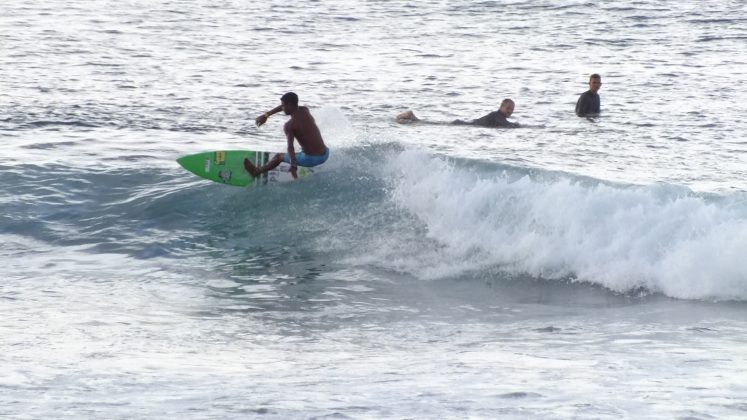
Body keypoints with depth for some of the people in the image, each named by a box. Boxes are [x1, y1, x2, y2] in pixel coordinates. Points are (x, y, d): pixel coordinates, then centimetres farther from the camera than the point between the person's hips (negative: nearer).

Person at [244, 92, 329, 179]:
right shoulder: (305, 110, 7)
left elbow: (290, 147, -26)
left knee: (279, 156, 20)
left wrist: (293, 165, -35)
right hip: (325, 155, 6)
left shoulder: (289, 125, -14)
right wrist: (266, 115, 27)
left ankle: (256, 172, 41)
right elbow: (286, 106, 23)